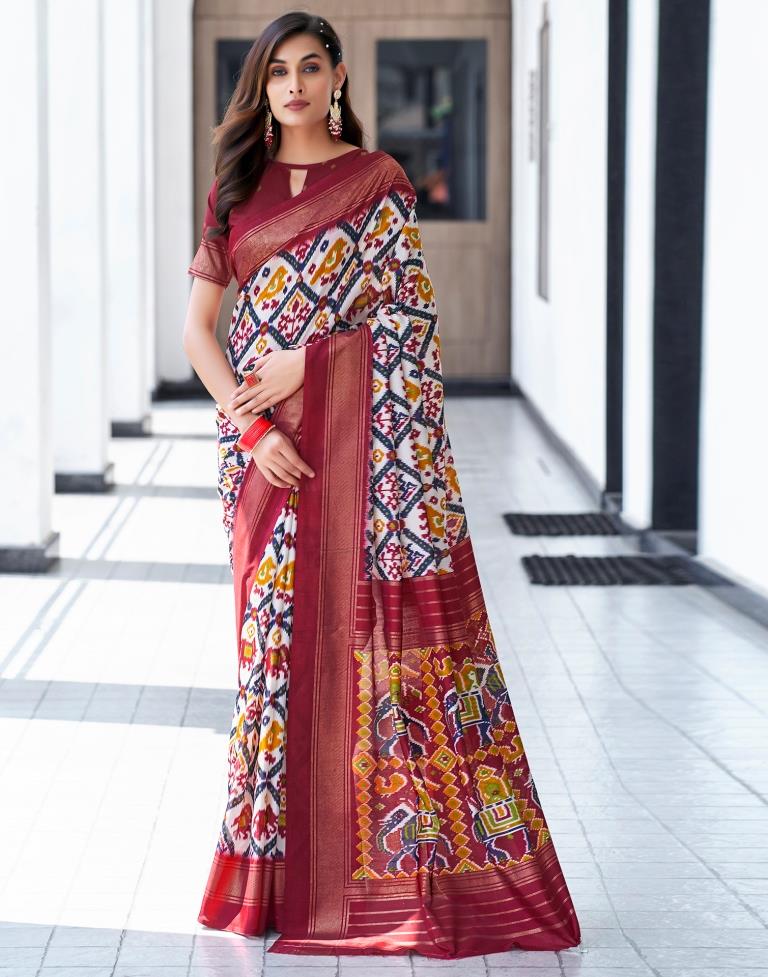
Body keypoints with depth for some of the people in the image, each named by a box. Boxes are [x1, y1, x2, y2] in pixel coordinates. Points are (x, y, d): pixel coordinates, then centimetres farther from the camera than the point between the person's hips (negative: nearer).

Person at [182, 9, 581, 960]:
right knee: (279, 635, 3)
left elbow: (413, 313, -2)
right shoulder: (236, 188, 11)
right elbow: (198, 326, 7)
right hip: (268, 445, 3)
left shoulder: (378, 180, 4)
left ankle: (402, 865, 1)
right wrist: (248, 422, -7)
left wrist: (308, 359, -11)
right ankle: (286, 871, 10)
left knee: (375, 626, -6)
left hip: (359, 438, -3)